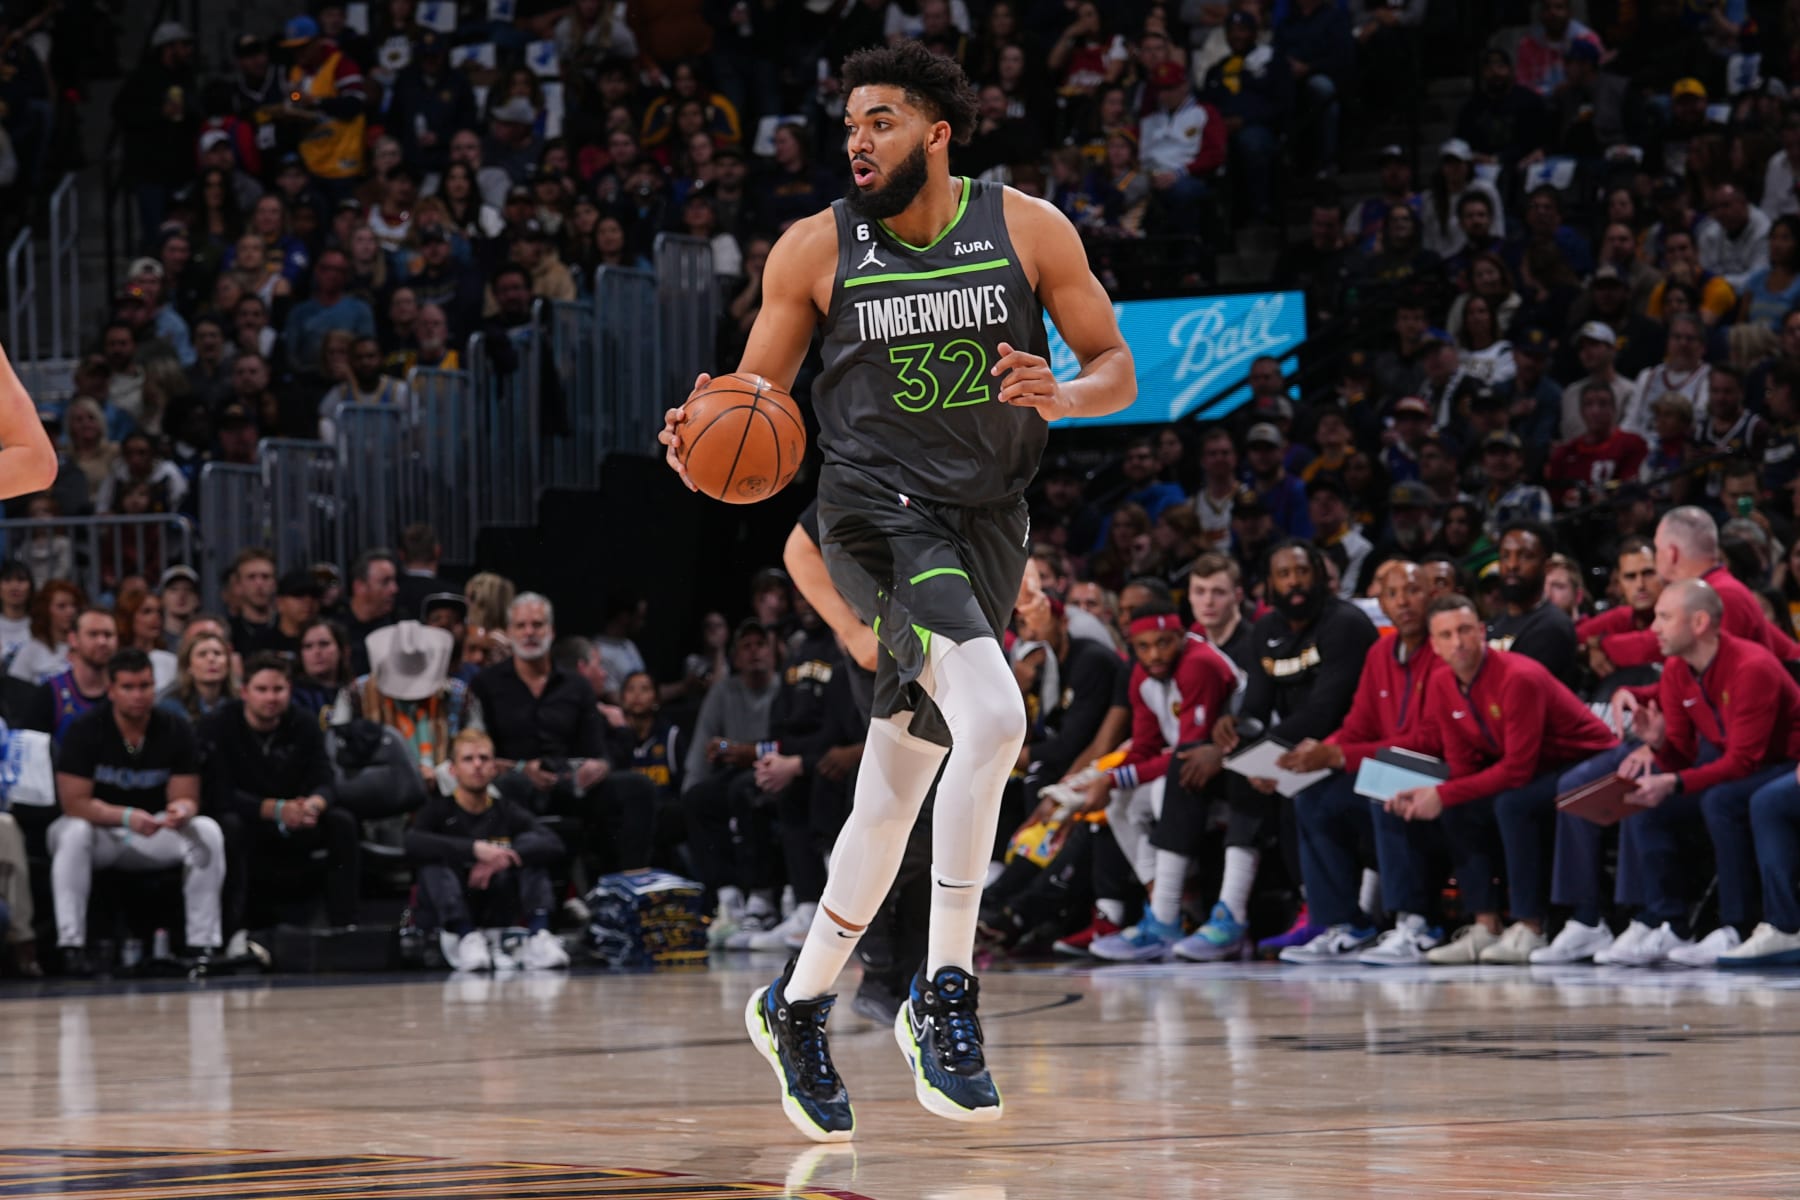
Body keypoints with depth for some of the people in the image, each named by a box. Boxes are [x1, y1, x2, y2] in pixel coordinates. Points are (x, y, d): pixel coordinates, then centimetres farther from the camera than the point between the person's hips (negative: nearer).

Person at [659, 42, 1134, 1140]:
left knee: (896, 794, 9)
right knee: (992, 718, -27)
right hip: (878, 506, -3)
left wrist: (1064, 394, -19)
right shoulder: (815, 249, -2)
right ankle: (945, 995, -20)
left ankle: (799, 1004, 27)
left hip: (986, 519, 3)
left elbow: (1118, 369, 4)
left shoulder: (1028, 229, -1)